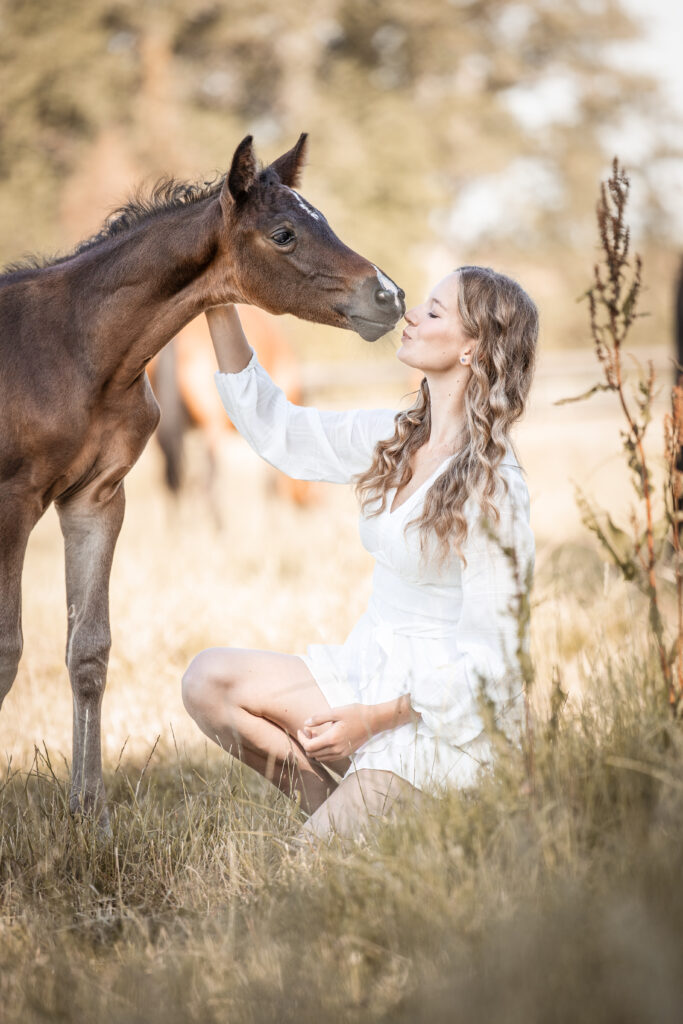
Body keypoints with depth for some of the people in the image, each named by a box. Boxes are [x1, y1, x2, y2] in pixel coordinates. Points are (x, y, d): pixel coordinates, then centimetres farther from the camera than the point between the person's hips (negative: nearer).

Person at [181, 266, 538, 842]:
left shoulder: (492, 486, -19)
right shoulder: (393, 440, 4)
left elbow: (485, 654, -18)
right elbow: (277, 430, 12)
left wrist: (374, 718, -22)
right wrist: (220, 312, 4)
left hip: (438, 713, -8)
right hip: (369, 673, 8)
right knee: (208, 680, -7)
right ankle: (342, 807, 0)